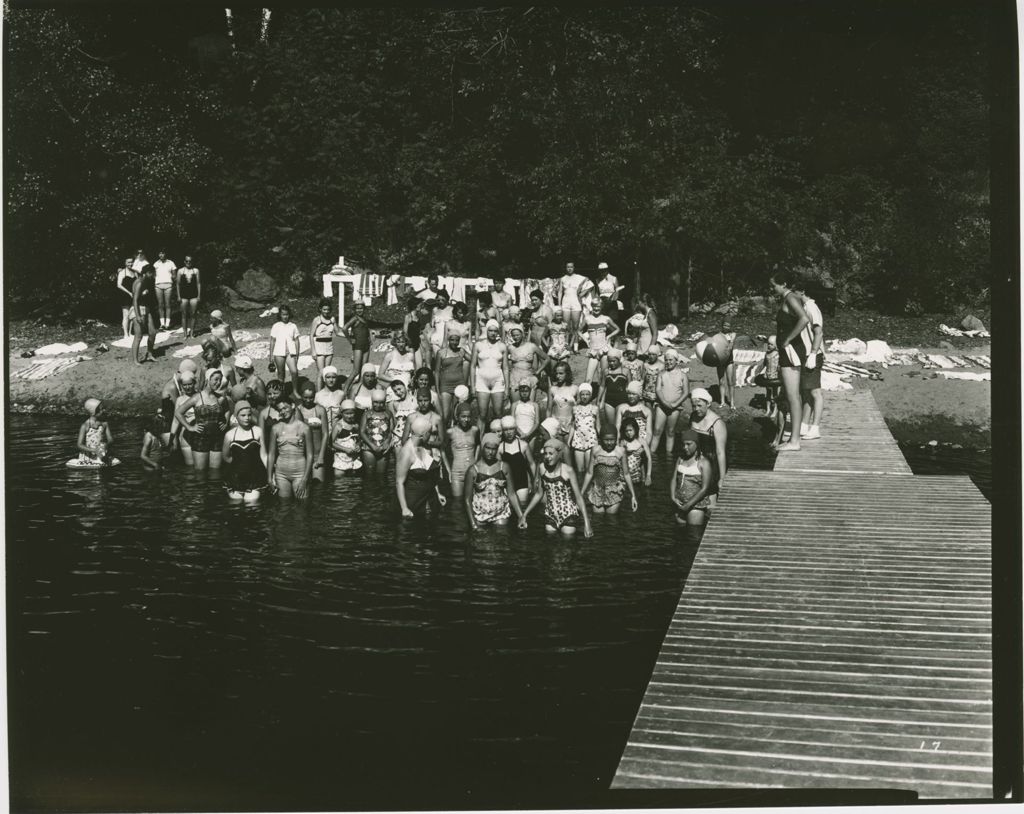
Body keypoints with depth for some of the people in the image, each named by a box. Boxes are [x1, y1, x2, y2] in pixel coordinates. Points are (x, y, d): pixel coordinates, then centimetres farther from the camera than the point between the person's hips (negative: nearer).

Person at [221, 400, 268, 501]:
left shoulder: (257, 431, 0)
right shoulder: (230, 434, 1)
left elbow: (263, 455, 1)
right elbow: (225, 456, 14)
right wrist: (237, 463, 6)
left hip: (254, 477, -1)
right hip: (235, 477, 1)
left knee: (252, 503, -8)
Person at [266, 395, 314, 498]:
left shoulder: (304, 427, -1)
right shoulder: (276, 428, 5)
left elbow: (310, 455, -2)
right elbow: (271, 454, 8)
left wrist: (305, 479, -8)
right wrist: (269, 477, 3)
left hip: (300, 472, -2)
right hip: (281, 473, 2)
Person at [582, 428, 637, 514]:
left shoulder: (620, 451, -4)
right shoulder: (596, 450, -1)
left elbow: (626, 474, 1)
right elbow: (589, 473, 4)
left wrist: (633, 495, 0)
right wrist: (581, 493, 3)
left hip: (615, 489, -1)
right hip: (598, 489, 1)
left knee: (612, 513, -7)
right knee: (598, 513, -3)